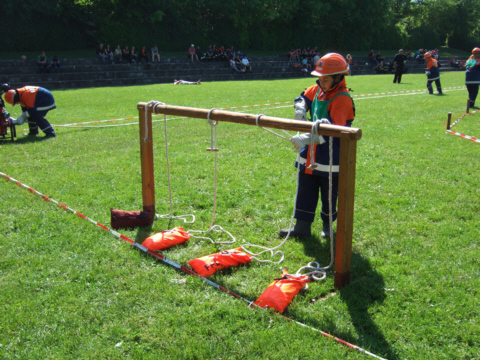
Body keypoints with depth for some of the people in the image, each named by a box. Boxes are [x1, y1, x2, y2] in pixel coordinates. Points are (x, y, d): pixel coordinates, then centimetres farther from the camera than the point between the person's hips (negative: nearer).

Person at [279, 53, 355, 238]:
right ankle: (302, 227, 22)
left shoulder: (342, 99, -21)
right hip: (310, 154, 7)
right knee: (305, 191, 12)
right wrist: (300, 109, 0)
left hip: (331, 159, -7)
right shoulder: (317, 90, 2)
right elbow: (303, 97, 24)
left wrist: (307, 139, -40)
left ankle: (327, 225, 31)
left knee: (329, 194, 10)